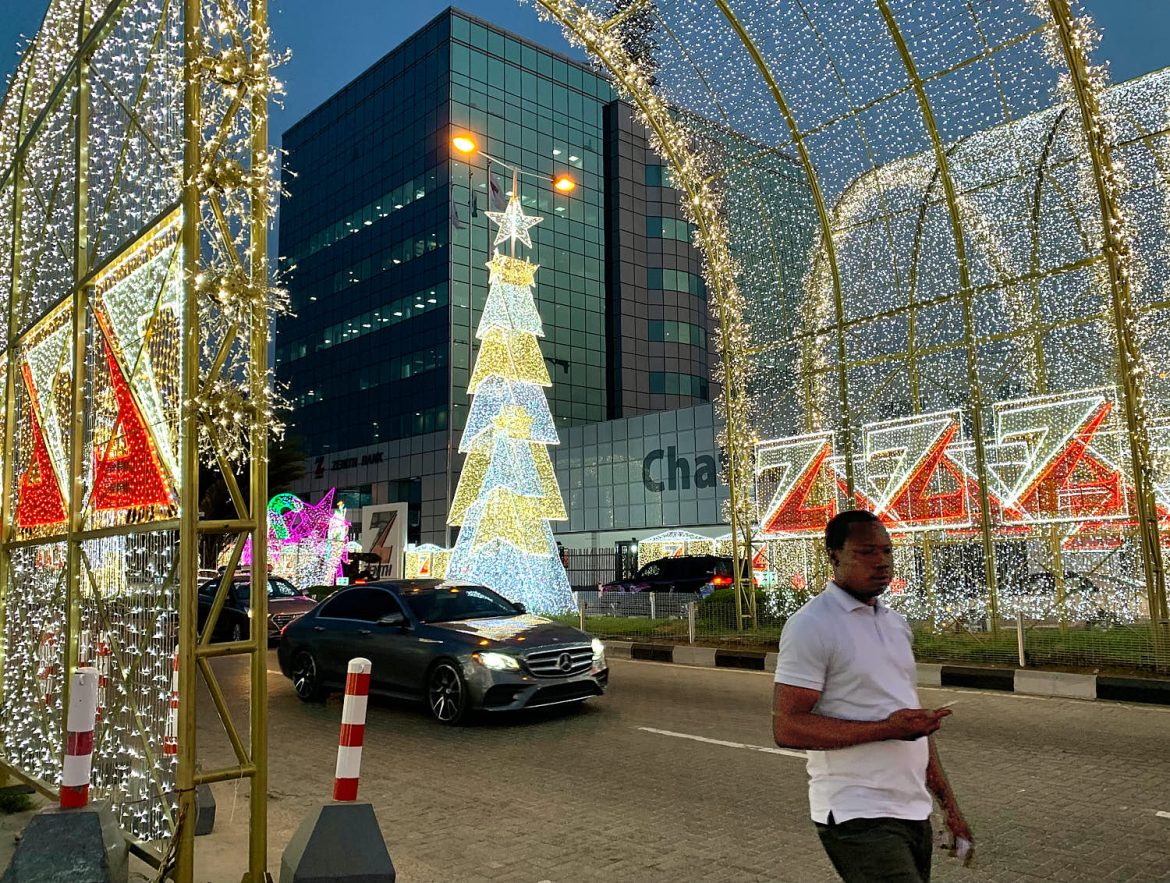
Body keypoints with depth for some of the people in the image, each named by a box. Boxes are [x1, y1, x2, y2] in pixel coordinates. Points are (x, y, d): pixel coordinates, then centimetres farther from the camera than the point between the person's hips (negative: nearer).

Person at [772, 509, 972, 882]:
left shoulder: (895, 623, 12)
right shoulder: (810, 625, -14)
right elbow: (787, 728, -19)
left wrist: (947, 802, 16)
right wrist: (887, 728, -21)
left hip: (914, 810, 8)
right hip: (860, 819, -8)